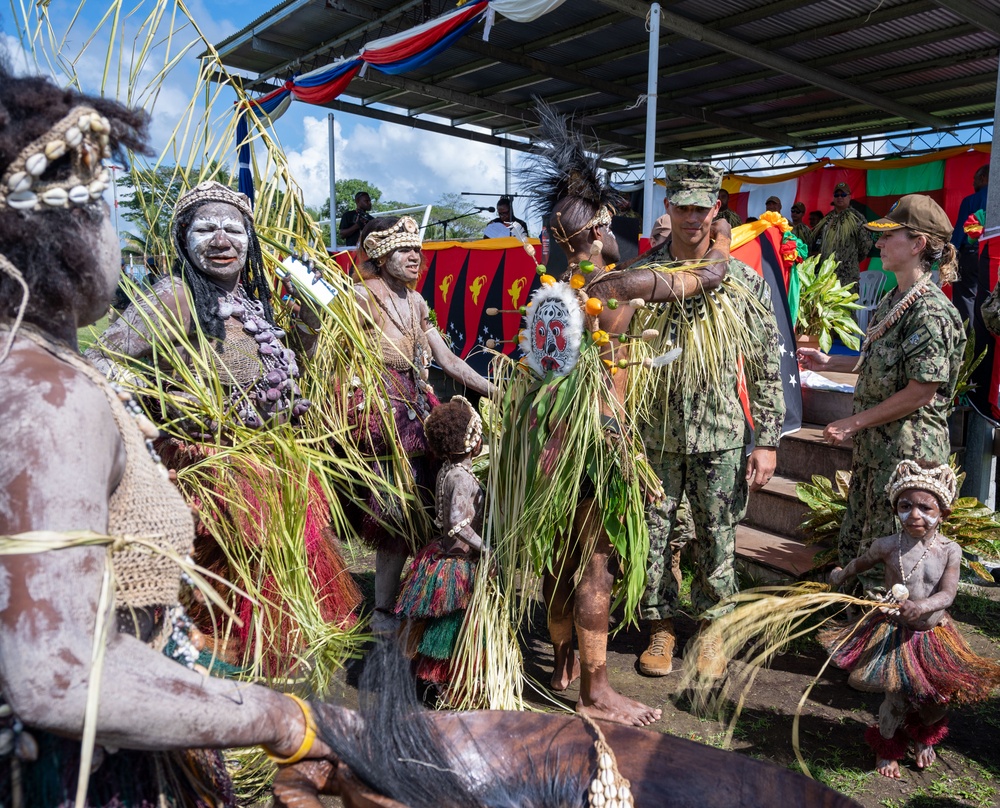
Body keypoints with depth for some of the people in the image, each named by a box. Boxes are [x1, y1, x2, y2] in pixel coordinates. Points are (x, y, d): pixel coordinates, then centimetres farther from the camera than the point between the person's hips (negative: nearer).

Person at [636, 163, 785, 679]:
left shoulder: (745, 281, 1)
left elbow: (766, 368, 2)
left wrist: (767, 441, -2)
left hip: (721, 437, 0)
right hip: (655, 435, 1)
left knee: (717, 538, 10)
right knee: (653, 534, 9)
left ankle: (712, 628, 32)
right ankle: (660, 628, 29)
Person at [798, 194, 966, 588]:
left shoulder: (931, 311, -20)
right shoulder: (892, 301, 9)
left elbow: (921, 391, -21)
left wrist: (854, 423, -16)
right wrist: (828, 362, 14)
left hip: (907, 451, -9)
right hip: (874, 445, 9)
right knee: (855, 541, 18)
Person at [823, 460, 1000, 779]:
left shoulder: (949, 550, -10)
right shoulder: (887, 546, -11)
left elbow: (947, 594, -22)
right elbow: (861, 562, 11)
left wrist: (922, 605, -42)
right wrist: (840, 576, 27)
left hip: (934, 635, 2)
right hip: (894, 633, -2)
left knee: (935, 699, 12)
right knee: (897, 697, -2)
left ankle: (924, 736, 46)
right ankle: (886, 748, 26)